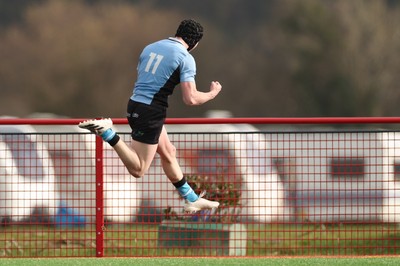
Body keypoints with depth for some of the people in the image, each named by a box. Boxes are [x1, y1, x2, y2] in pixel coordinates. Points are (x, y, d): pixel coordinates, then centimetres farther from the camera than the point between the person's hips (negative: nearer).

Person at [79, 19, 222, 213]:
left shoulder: (150, 47, 11)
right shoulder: (186, 58, -10)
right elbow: (190, 99, -15)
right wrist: (212, 93, 3)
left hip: (135, 103, 9)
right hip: (151, 112, -9)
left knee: (168, 152, 21)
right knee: (138, 170, -3)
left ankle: (192, 199, 31)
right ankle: (107, 133, -16)